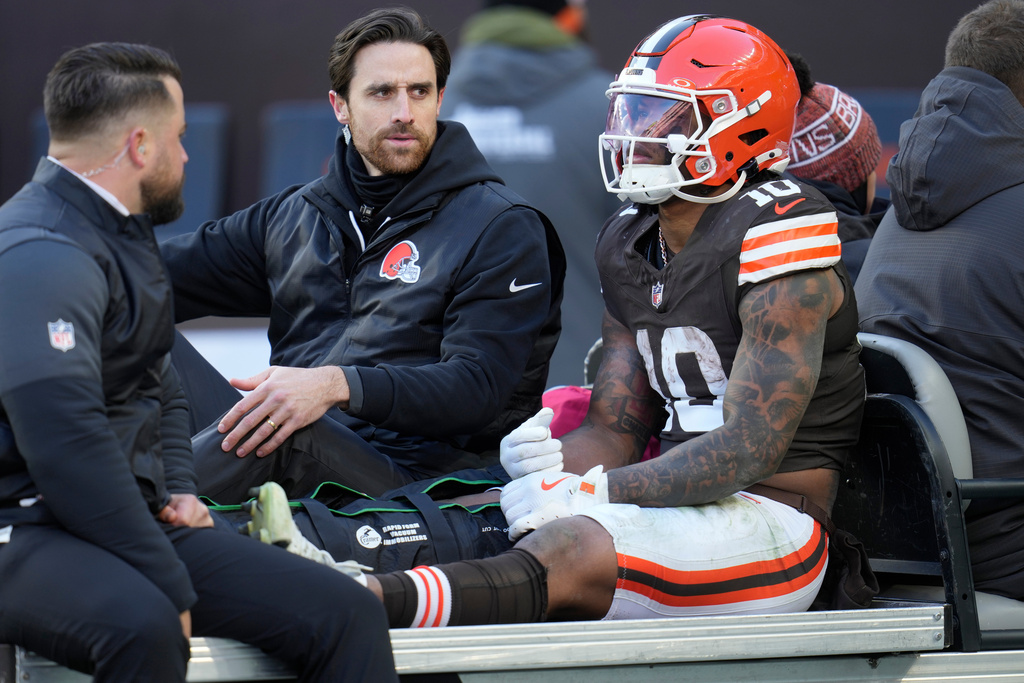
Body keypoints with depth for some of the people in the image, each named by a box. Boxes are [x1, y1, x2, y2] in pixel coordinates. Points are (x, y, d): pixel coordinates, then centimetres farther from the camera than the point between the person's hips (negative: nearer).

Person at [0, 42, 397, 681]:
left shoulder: (123, 237, 20)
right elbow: (64, 443, -25)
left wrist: (178, 488, 13)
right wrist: (170, 586, -22)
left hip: (133, 518, 10)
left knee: (347, 612, -7)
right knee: (142, 627, -41)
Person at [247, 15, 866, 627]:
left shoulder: (779, 240, -14)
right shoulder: (630, 247, 13)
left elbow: (750, 449, -19)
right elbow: (616, 432, 13)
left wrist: (589, 491, -20)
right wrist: (557, 459, -12)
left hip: (771, 523, -9)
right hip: (682, 504, 9)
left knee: (567, 549, -33)